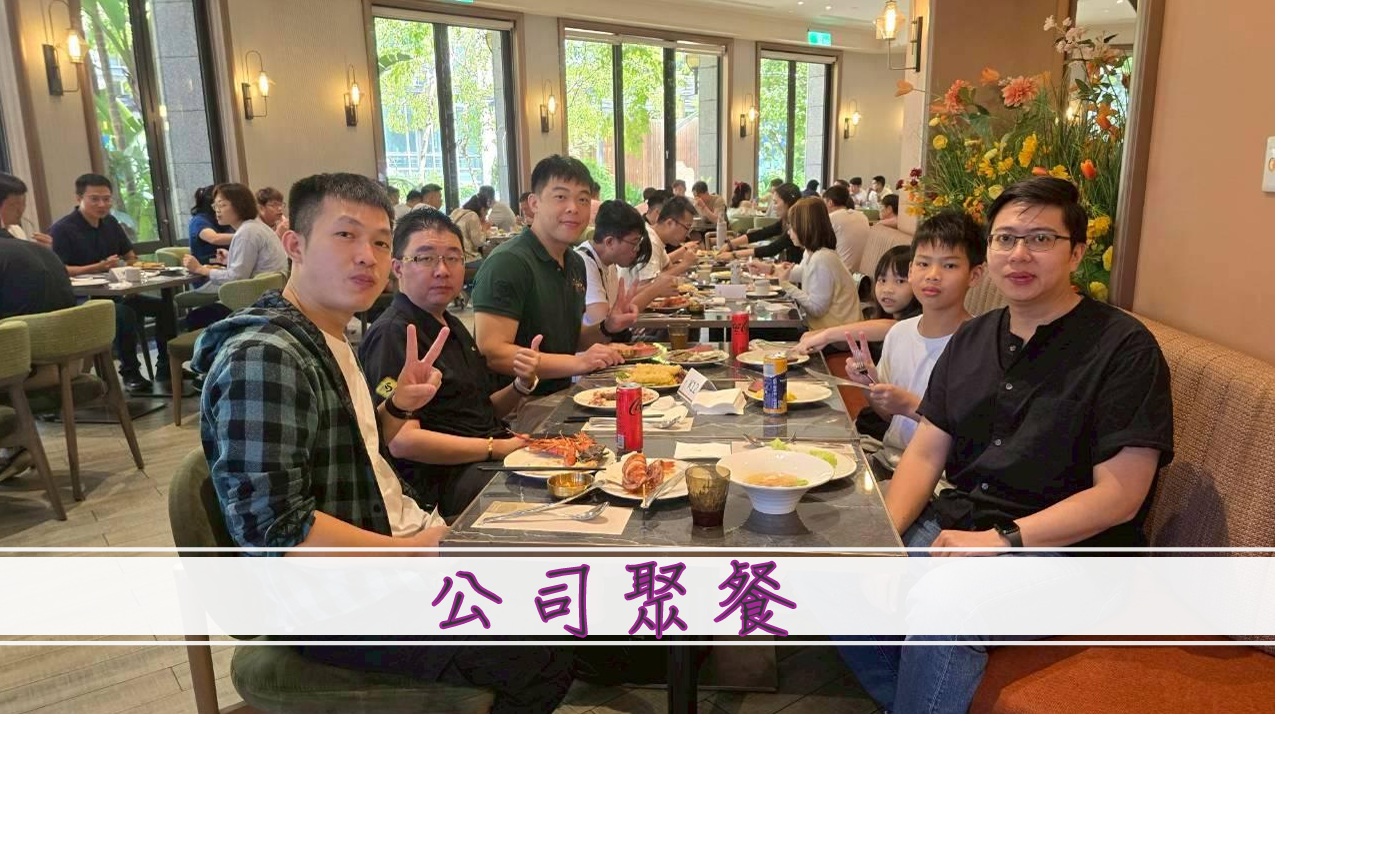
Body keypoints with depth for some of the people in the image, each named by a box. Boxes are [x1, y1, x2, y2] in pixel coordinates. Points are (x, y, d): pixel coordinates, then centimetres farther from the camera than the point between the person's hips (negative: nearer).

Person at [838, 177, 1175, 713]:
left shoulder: (1124, 347, -7)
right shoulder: (972, 339, 13)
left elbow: (1119, 496, -14)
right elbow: (925, 453, 9)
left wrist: (1000, 540, -20)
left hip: (1064, 547, -6)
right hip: (958, 522, 6)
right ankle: (922, 712, 4)